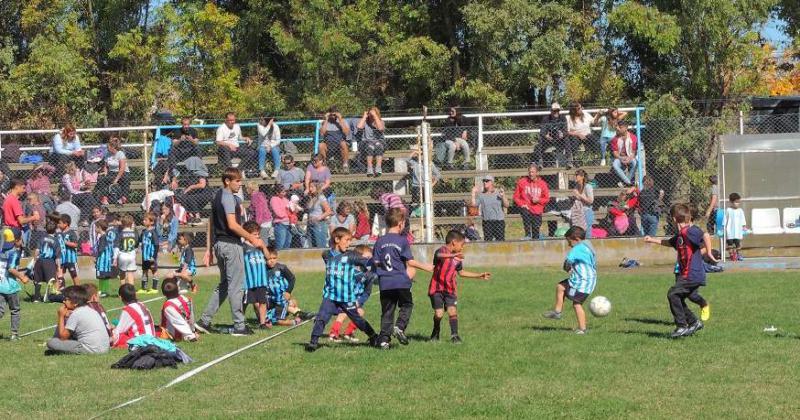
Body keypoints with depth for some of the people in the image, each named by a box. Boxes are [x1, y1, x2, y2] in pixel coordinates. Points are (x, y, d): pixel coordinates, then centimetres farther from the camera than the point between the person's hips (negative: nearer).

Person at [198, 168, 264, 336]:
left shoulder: (217, 197, 15)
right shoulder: (229, 198, -14)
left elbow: (211, 225, 17)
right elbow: (232, 225, -22)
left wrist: (208, 249, 18)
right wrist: (252, 238, -15)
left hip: (219, 244, 9)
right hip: (231, 244, -9)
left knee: (224, 284, 17)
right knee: (236, 286, -4)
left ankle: (204, 320, 15)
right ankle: (239, 326, 0)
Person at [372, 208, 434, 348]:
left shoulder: (380, 241, 5)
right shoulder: (403, 241, -7)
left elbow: (376, 262, 5)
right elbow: (410, 261, -7)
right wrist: (425, 267, 5)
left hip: (385, 283, 4)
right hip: (401, 281, -4)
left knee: (387, 311, 9)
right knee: (407, 304, 16)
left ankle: (384, 339, 6)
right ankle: (400, 326, -2)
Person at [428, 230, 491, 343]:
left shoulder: (458, 258, 11)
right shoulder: (442, 250, -11)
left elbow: (461, 272, 27)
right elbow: (440, 256, -37)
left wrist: (479, 275, 28)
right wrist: (454, 255, -56)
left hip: (450, 289, 5)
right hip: (437, 288, -5)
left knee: (452, 311, -13)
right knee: (439, 313, -7)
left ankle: (454, 335, -4)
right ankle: (436, 333, 20)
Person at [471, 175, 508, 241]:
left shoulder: (498, 193, 5)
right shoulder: (481, 195, 8)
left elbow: (506, 205, -1)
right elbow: (473, 204, -3)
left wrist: (503, 196, -16)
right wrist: (473, 193, -6)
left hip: (499, 221, -1)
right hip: (487, 222, 1)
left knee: (500, 240, -1)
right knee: (488, 240, -3)